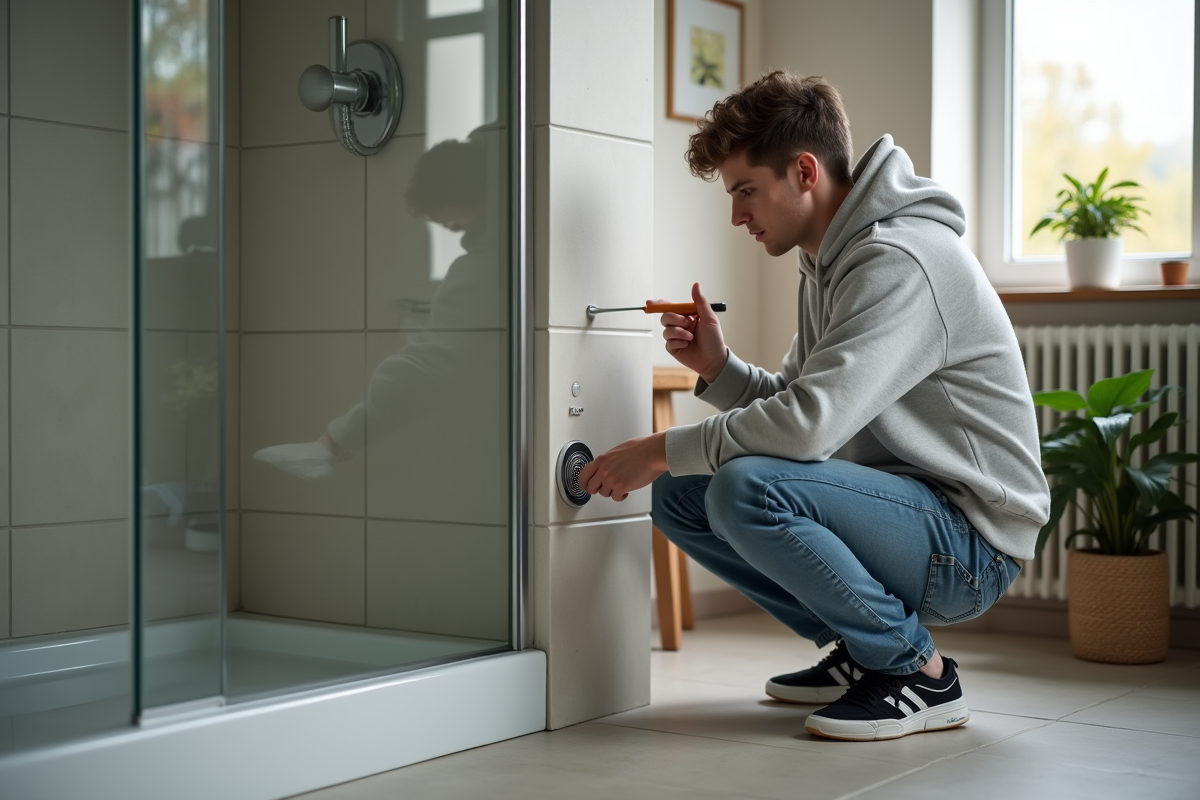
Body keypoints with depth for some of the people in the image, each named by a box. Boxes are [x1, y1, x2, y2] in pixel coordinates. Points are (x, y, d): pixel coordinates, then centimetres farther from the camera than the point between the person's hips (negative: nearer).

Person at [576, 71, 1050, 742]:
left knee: (746, 488, -30)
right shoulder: (829, 263, 13)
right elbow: (796, 406, 14)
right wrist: (718, 367, -4)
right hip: (903, 506, 10)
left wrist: (662, 450, -20)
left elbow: (811, 423, -29)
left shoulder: (899, 260, -20)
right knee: (679, 496, 5)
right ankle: (859, 651, 10)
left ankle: (918, 670, -11)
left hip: (972, 544, -10)